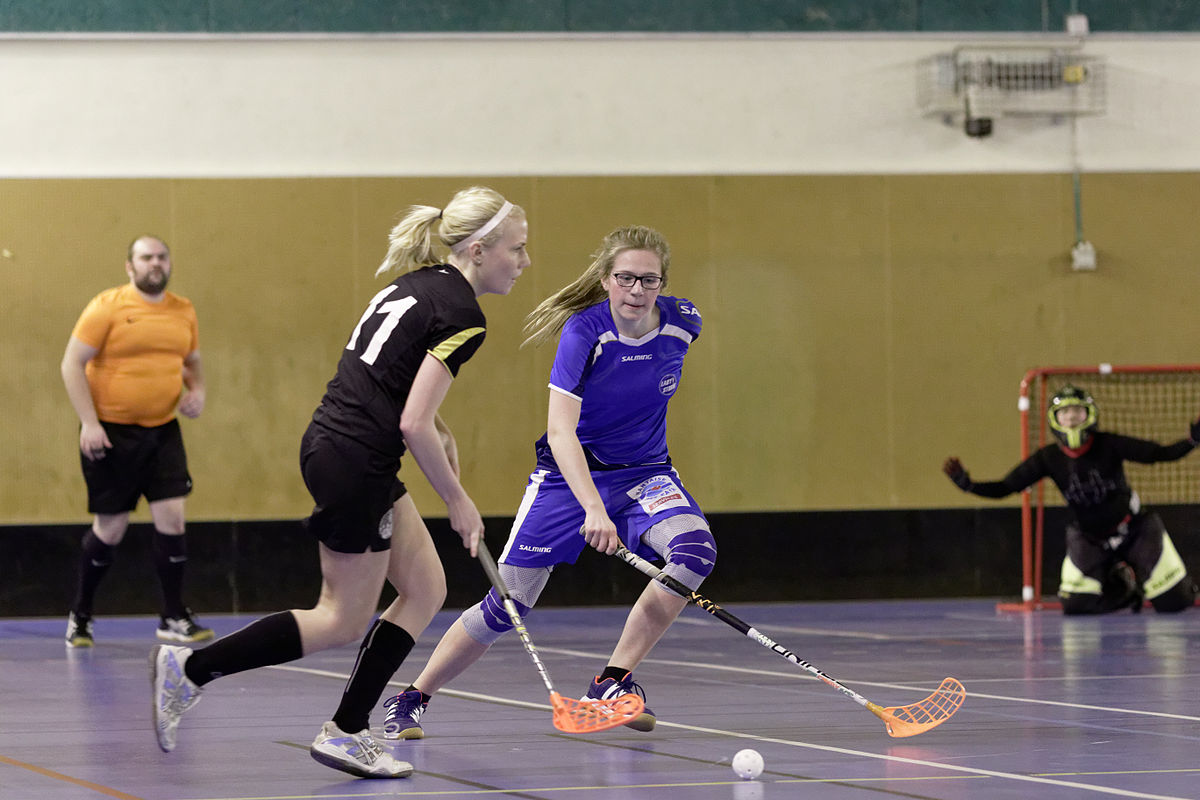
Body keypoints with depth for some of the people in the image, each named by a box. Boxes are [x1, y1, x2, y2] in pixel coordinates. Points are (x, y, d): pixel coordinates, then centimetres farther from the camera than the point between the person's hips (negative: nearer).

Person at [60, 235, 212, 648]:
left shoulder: (183, 311, 7)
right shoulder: (107, 307, -9)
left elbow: (192, 361, 23)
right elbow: (72, 363, -10)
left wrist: (197, 391, 1)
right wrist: (89, 423, -17)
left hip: (163, 431, 4)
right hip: (111, 433, -4)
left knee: (171, 517, -7)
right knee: (110, 528, 3)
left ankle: (174, 618, 3)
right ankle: (80, 617, 22)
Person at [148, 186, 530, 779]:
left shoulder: (419, 282, 11)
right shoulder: (461, 315, -17)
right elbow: (414, 425, -20)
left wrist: (438, 430, 16)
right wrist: (457, 499, -9)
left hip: (328, 444, 10)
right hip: (356, 466, -10)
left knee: (426, 590, 13)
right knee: (343, 621, 3)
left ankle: (348, 732, 11)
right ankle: (191, 669, 3)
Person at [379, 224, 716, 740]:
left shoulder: (683, 323, -11)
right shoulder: (584, 331, -23)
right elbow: (560, 432, -32)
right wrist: (593, 509, -44)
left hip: (644, 471, 3)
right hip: (570, 472, -3)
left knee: (696, 550, -27)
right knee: (508, 603, -6)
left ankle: (613, 682, -15)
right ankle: (410, 701, 15)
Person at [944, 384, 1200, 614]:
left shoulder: (1109, 445, -18)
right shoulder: (1048, 459, -13)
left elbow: (1160, 453, -19)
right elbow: (1004, 488, -11)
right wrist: (967, 484, -26)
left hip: (1135, 530, -2)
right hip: (1089, 538, 2)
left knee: (1173, 602, -10)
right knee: (1076, 605, -13)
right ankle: (1122, 588, 18)